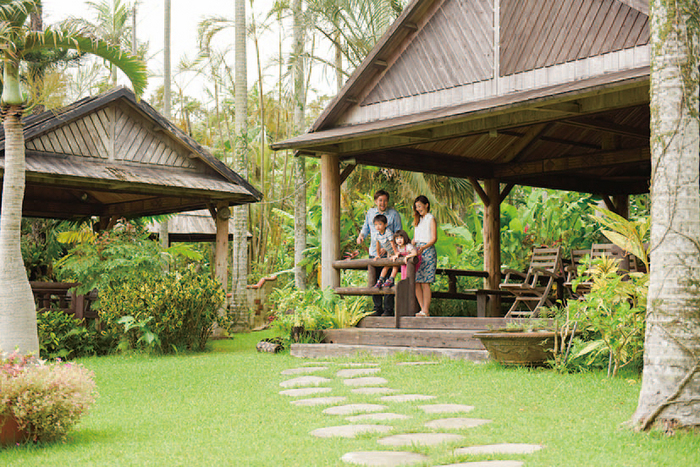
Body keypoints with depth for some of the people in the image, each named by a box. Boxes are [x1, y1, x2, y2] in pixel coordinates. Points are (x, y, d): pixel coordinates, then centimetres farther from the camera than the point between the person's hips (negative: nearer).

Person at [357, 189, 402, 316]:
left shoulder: (393, 214, -1)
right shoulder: (370, 213, 10)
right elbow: (366, 227, 22)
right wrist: (361, 235, 1)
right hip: (373, 252, 4)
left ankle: (388, 309, 0)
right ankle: (378, 309, 15)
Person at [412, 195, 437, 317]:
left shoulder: (431, 219, 0)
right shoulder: (418, 220, 21)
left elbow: (434, 239, -10)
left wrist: (423, 248, -25)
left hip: (428, 251, -7)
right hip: (417, 252, 7)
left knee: (425, 282, -10)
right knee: (415, 282, -1)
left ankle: (426, 310, -9)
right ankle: (422, 309, 3)